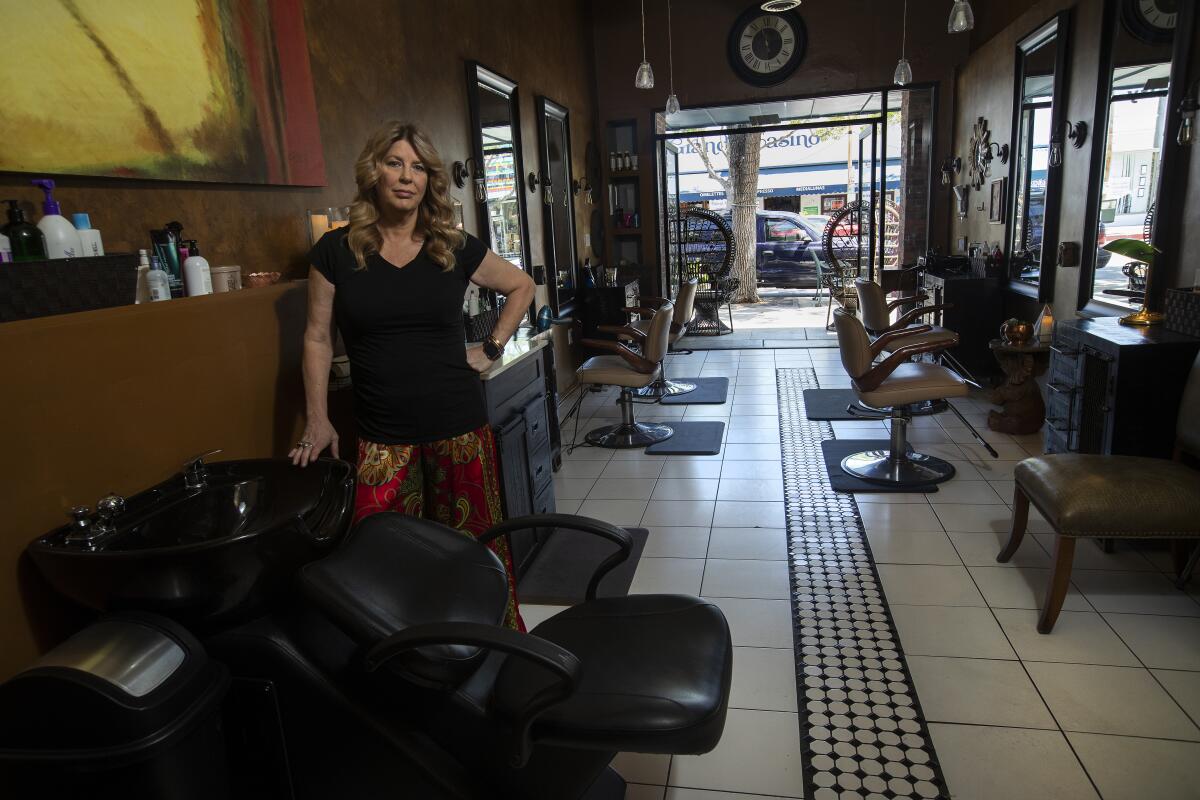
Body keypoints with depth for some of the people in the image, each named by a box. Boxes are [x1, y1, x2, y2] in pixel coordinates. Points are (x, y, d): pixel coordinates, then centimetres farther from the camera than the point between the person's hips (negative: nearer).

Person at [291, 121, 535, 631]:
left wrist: (492, 348, 8)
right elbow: (317, 337, 6)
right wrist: (317, 420, 2)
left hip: (458, 428, 0)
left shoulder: (454, 249, 2)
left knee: (474, 549, 9)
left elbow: (521, 287, 16)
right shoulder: (336, 251, 1)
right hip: (381, 436, 0)